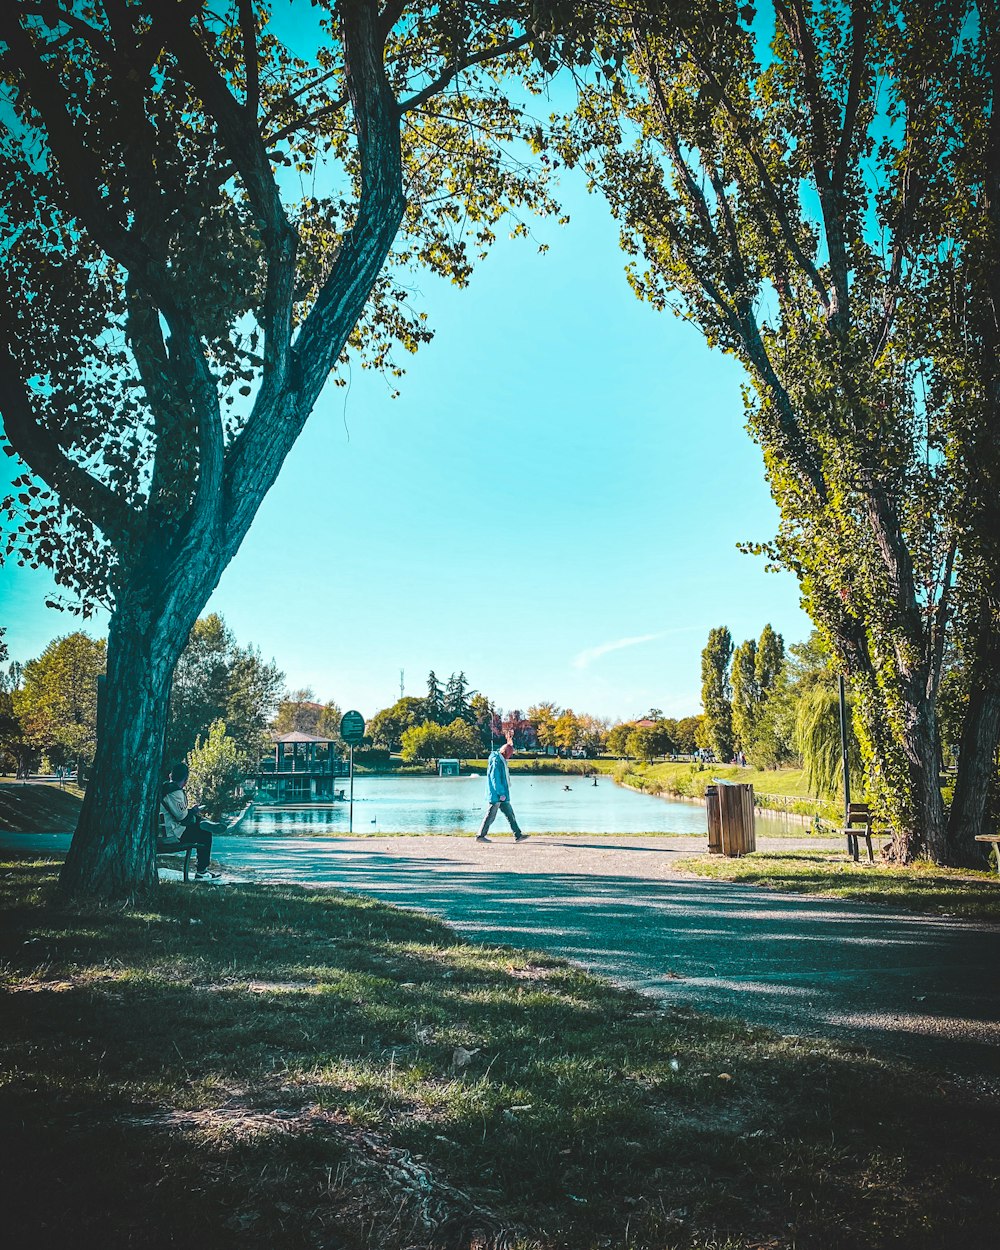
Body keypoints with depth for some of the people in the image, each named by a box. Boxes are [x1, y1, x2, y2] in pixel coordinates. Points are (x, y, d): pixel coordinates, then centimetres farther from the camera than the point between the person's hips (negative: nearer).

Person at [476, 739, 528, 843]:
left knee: (510, 814, 10)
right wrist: (501, 793, -21)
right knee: (490, 816, -2)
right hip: (496, 795, -10)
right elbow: (495, 779, -22)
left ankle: (518, 835, 12)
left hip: (502, 796, 10)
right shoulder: (496, 761, -18)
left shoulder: (501, 760, 12)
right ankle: (480, 836, 7)